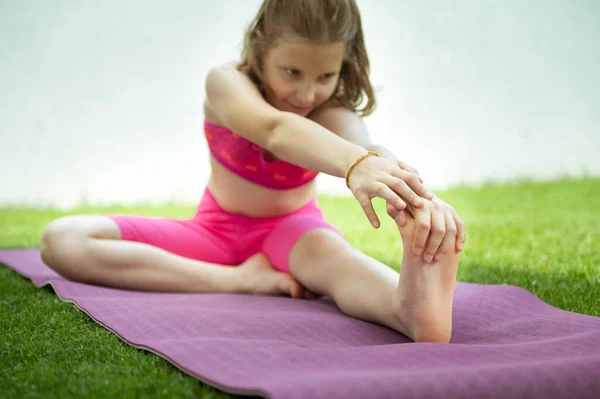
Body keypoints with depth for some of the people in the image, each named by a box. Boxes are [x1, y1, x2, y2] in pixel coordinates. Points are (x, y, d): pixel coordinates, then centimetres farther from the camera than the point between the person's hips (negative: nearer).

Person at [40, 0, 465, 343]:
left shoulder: (334, 114, -22)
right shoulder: (227, 83, -26)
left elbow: (368, 151, -47)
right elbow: (275, 130, -51)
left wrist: (417, 194, -72)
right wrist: (354, 164, -73)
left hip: (291, 230, -1)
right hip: (217, 229, 2)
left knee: (328, 251, -41)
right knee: (60, 241, -21)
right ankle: (240, 280, -30)